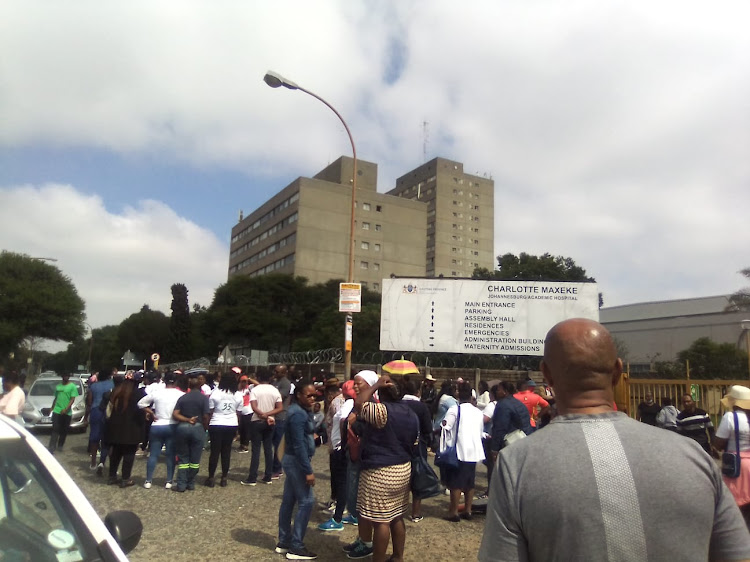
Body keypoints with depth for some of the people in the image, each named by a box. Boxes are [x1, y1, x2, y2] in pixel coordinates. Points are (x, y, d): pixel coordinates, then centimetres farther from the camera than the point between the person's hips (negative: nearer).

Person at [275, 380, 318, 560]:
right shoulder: (299, 414, -21)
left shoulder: (300, 410, 10)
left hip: (292, 460, 10)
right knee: (306, 501, -6)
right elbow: (299, 445, -25)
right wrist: (308, 471, -24)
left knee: (289, 501, 14)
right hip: (296, 461, -10)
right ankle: (296, 547, 1)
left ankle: (284, 542, 23)